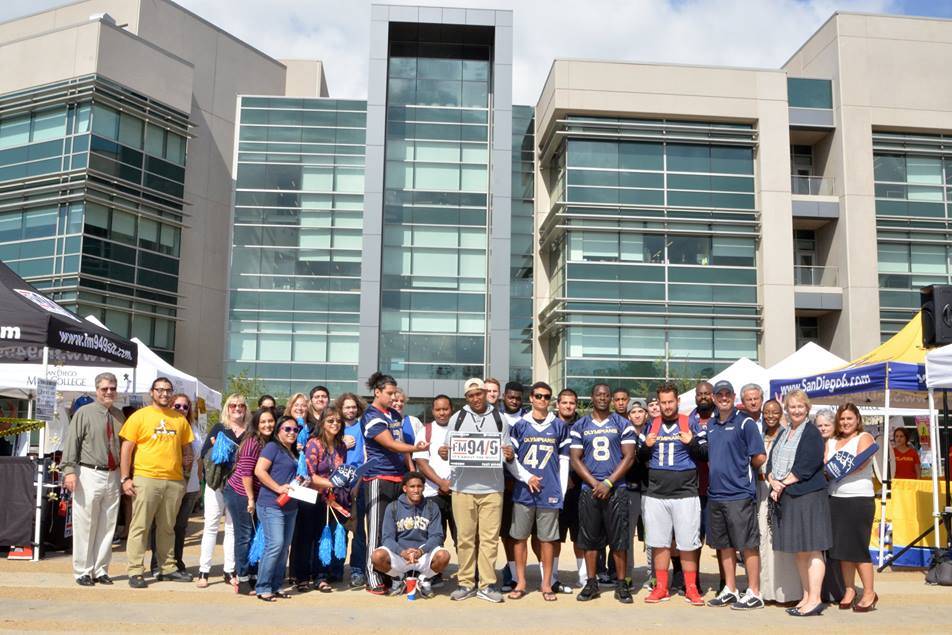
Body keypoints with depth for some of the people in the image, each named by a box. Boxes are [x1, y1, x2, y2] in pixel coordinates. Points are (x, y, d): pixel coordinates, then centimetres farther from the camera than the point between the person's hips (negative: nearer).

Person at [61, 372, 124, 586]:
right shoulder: (84, 413, -2)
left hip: (113, 476, 5)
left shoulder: (119, 415, 11)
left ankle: (100, 570, 18)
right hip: (89, 474, -5)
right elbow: (71, 442, -6)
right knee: (85, 525, 0)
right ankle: (82, 572, 10)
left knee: (107, 527, 9)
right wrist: (69, 470, -15)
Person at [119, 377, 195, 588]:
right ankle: (135, 572, 5)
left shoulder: (180, 419, 12)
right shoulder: (140, 416, 0)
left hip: (174, 481, 4)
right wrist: (126, 478, -8)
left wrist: (187, 461, 4)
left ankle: (168, 567, 22)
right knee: (140, 526, -1)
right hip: (146, 478, -4)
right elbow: (126, 448, -2)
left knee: (167, 528, 13)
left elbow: (186, 448, 22)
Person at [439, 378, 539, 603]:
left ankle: (487, 585, 9)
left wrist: (527, 476, -7)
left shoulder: (499, 419, 8)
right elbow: (448, 450, 10)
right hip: (463, 487, 0)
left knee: (490, 538, 1)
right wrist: (443, 454, -12)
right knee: (465, 538, 4)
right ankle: (466, 583, 13)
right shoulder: (457, 418, 8)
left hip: (492, 488, 0)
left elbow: (508, 456, 8)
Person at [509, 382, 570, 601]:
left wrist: (562, 492, 3)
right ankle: (520, 583, 16)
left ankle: (547, 584, 15)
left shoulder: (559, 426, 6)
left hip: (549, 492, 0)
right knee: (520, 537, 5)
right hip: (522, 491, 0)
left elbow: (564, 461, 7)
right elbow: (511, 458, 8)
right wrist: (525, 478, 0)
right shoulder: (520, 425, 6)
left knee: (547, 539, 5)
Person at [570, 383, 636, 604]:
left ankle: (621, 584, 9)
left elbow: (629, 457, -1)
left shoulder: (623, 424, 5)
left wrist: (608, 482, -11)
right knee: (589, 537, 5)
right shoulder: (580, 426, 8)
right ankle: (591, 584, 15)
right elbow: (575, 459, 4)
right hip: (588, 489, 2)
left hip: (616, 489, -1)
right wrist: (595, 484, -8)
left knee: (619, 538, 0)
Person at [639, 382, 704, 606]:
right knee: (658, 543, 7)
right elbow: (640, 458, 15)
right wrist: (646, 446, -6)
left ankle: (691, 588, 12)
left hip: (685, 493, -3)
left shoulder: (690, 423, 2)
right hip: (656, 493, 3)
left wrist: (692, 443, -16)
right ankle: (661, 588, 17)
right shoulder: (651, 425, 10)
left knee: (688, 543, 1)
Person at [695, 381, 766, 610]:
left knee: (748, 544, -1)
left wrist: (742, 468, 2)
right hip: (715, 494, 7)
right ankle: (730, 590, 23)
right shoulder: (710, 425, 13)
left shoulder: (745, 422, -7)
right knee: (724, 544, 13)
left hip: (739, 494, -7)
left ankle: (754, 594, 7)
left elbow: (760, 458, -8)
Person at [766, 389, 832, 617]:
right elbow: (771, 462, 13)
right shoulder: (783, 434, 19)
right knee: (799, 551, 11)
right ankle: (806, 596, 17)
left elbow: (806, 466, -14)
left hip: (807, 496, -8)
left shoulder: (811, 433, -5)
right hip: (785, 497, 8)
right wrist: (773, 481, -6)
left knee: (811, 549, -6)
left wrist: (782, 483, -11)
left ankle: (815, 599, -3)